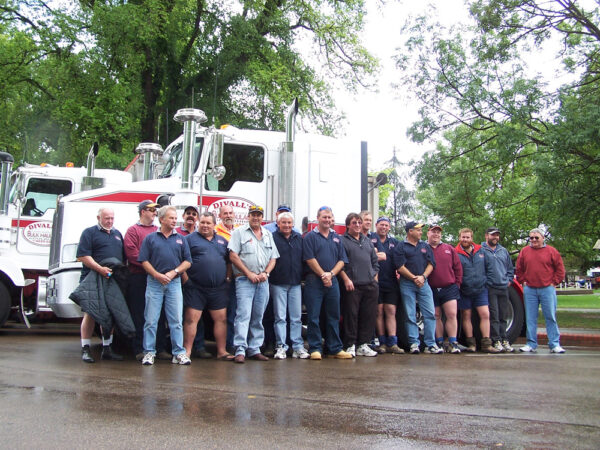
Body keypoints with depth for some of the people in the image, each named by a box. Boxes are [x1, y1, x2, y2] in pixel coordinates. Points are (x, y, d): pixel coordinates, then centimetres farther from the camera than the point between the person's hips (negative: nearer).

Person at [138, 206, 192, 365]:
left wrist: (174, 272, -7)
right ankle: (149, 352, 8)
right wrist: (158, 275, -10)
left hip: (174, 283, 1)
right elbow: (144, 261, 1)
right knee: (151, 320, 1)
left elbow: (187, 261, 8)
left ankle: (179, 353, 4)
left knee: (176, 320, 0)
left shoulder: (181, 239, 12)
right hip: (154, 282, -1)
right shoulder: (150, 238, 6)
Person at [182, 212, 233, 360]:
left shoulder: (222, 241, 16)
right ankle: (187, 351, 3)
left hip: (219, 288, 4)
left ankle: (221, 351, 14)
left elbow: (229, 261, 21)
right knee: (191, 319, -4)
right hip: (196, 287, -4)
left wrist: (228, 278, 9)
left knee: (221, 319, 5)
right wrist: (185, 279, -11)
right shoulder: (190, 239, 2)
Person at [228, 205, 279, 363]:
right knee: (243, 315, -12)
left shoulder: (268, 235, 17)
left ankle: (254, 349, 13)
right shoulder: (239, 232, 3)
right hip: (244, 280, -5)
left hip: (263, 281, 5)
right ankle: (240, 350, -13)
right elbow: (233, 256, -6)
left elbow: (273, 258, 16)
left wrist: (265, 273, -2)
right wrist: (249, 274, -10)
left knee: (258, 316, 7)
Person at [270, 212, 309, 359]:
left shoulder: (299, 238, 10)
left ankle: (298, 347, 12)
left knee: (296, 317, 6)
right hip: (278, 284, -4)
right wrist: (267, 275, -11)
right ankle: (281, 347, 8)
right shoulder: (272, 238, -3)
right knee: (280, 317, 2)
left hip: (295, 283, 4)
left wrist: (303, 277, 9)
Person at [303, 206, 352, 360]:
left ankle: (335, 348, 15)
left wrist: (331, 274, -7)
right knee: (313, 317, -2)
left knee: (333, 316, 8)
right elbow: (310, 259, -8)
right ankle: (315, 348, 4)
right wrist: (323, 275, -12)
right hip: (314, 281, -4)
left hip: (332, 282, 4)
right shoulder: (311, 236, 1)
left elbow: (342, 260, 9)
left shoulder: (336, 238, 15)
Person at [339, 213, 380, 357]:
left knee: (369, 316, 5)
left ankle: (363, 344, 14)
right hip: (352, 285, -6)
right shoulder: (342, 241, 2)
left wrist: (375, 279, 12)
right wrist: (346, 279, -13)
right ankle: (350, 345, 3)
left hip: (370, 285, 6)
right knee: (351, 315, -4)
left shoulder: (367, 241, 21)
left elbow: (375, 262, 23)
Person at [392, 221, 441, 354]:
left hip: (423, 283, 4)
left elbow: (431, 264, 9)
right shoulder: (401, 247, 2)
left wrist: (423, 276, -7)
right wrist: (414, 278, -10)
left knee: (430, 314, -3)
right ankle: (414, 344, 4)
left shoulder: (425, 246, 16)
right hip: (407, 284, -3)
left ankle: (430, 344, 2)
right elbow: (400, 267, -6)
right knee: (410, 315, -1)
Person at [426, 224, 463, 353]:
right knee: (436, 316, 6)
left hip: (450, 288, 1)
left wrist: (457, 283, 6)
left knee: (452, 315, -7)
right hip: (431, 289, -1)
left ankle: (453, 343, -2)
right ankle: (439, 343, 13)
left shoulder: (449, 249, 11)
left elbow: (458, 267, 11)